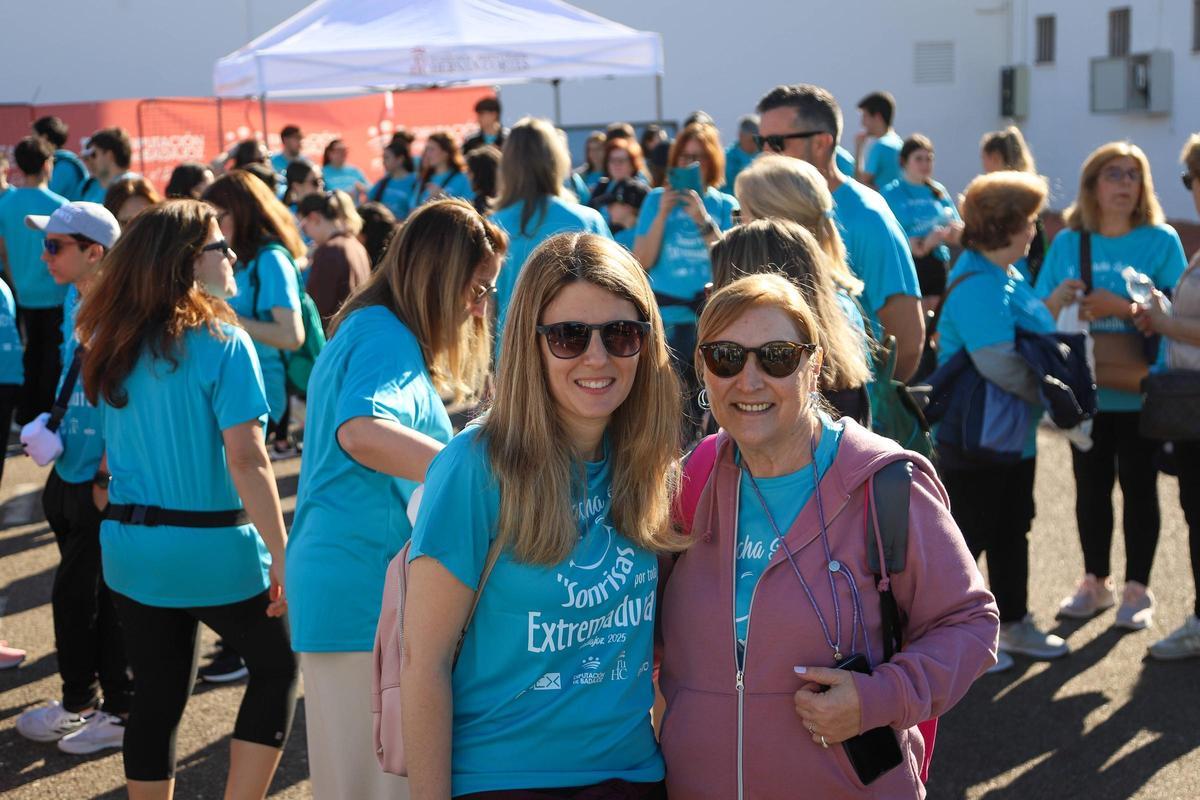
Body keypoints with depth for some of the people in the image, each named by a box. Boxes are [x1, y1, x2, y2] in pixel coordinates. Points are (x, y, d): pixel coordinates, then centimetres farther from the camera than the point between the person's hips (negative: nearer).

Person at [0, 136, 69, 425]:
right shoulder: (58, 205, -16)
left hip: (25, 294, 5)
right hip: (56, 295, -5)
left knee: (33, 352, 18)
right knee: (55, 357, 6)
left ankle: (27, 415, 24)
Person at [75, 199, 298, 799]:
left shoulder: (113, 347, 5)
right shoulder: (222, 343, -15)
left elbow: (111, 456, 13)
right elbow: (246, 461, -20)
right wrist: (282, 557, -17)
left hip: (129, 545, 6)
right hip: (213, 546, -5)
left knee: (156, 695, 15)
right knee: (276, 666, 15)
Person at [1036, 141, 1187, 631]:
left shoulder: (1161, 241, -5)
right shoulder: (1068, 242, 5)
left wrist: (1119, 307, -22)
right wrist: (1057, 298, -16)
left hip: (1139, 392, -3)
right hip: (1085, 389, 3)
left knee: (1138, 486, 6)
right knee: (1091, 485, 12)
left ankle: (1137, 589, 17)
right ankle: (1095, 581, 26)